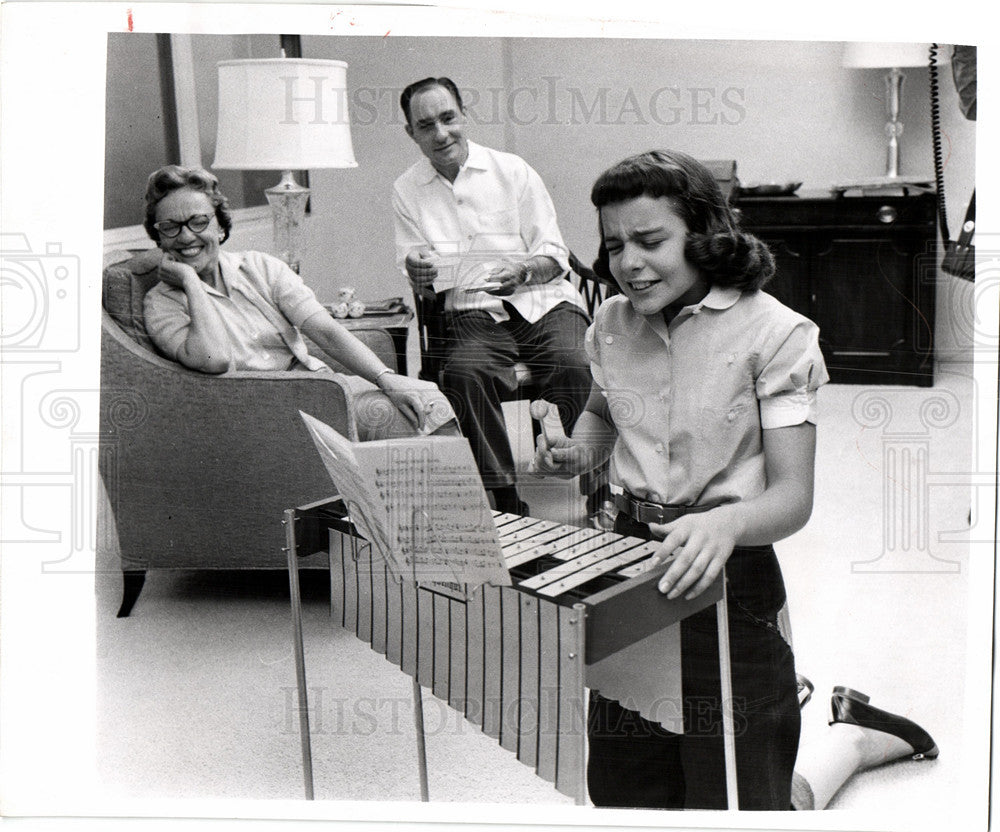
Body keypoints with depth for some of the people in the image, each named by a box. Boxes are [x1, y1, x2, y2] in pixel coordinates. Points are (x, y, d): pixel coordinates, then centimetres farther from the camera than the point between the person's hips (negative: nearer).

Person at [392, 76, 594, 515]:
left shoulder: (512, 171, 7)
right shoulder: (407, 190, 12)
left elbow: (555, 256, 5)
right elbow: (418, 278, 12)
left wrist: (522, 272, -18)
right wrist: (417, 273, -13)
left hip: (541, 301, 0)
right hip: (473, 313, 1)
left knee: (575, 365, -31)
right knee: (464, 372, -33)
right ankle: (504, 499, -27)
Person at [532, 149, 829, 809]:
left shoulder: (775, 333, -12)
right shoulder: (612, 324, 3)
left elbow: (794, 494, -17)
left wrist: (726, 522, -38)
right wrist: (577, 453, 2)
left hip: (728, 576, -5)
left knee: (731, 796, -1)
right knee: (622, 789, 13)